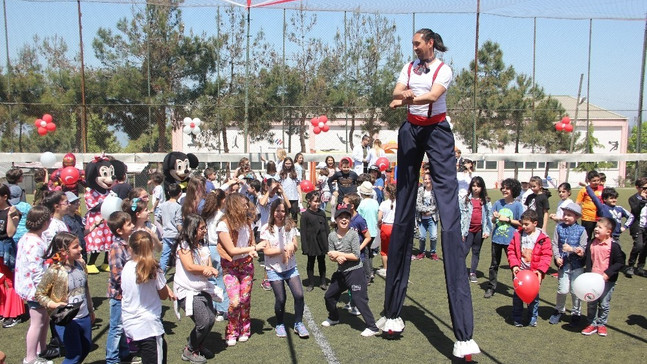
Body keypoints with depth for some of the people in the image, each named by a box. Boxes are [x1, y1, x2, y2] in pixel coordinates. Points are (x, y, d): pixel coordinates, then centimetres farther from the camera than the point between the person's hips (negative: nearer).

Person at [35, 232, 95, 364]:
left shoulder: (81, 264, -1)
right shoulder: (54, 271, -19)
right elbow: (39, 294, -8)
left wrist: (91, 310, 19)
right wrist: (53, 304, -24)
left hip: (84, 317, 6)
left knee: (86, 348, 21)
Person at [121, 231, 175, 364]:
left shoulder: (126, 267, -3)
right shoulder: (153, 269, -16)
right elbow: (164, 295, -6)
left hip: (129, 323, 6)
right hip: (147, 326, -6)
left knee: (162, 347, 27)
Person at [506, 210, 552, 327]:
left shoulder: (543, 238, -8)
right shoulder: (517, 235, 0)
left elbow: (546, 255, -9)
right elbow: (511, 250, 2)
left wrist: (540, 270, -17)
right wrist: (514, 265, -10)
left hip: (534, 273, -2)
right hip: (519, 272, 2)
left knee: (534, 295, 11)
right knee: (517, 295, 10)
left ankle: (533, 317, 28)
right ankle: (516, 318, 23)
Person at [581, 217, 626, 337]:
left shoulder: (614, 246, -14)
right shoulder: (591, 244, 0)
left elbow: (620, 263, -12)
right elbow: (587, 260, 8)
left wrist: (607, 274, -19)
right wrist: (588, 274, -7)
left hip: (607, 280, -4)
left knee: (604, 304, 9)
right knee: (591, 303, 10)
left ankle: (601, 324, 27)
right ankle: (592, 324, 23)